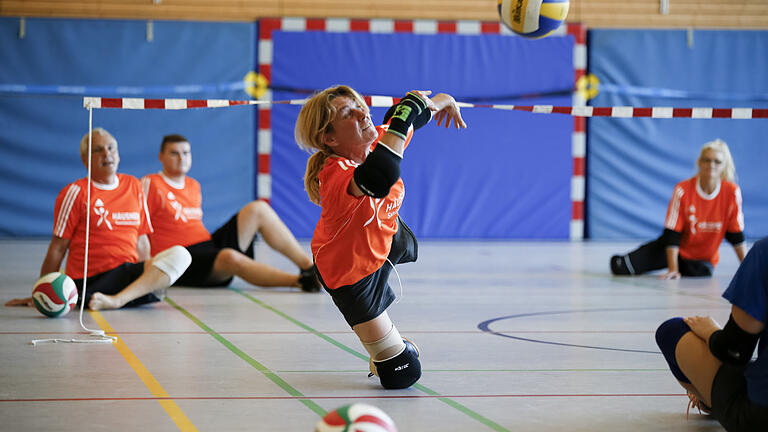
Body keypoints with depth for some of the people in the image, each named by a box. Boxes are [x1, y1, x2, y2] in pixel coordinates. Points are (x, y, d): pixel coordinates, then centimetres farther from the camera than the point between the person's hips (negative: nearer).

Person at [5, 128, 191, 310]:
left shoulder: (134, 186, 16)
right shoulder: (76, 192, 0)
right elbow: (57, 248, 1)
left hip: (130, 273, 7)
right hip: (90, 282, -7)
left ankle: (117, 300, -32)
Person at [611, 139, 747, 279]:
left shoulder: (732, 192, -19)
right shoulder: (682, 190, -23)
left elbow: (736, 236, -9)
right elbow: (672, 234, -20)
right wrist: (673, 270, -25)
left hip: (703, 257, 3)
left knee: (703, 271, -32)